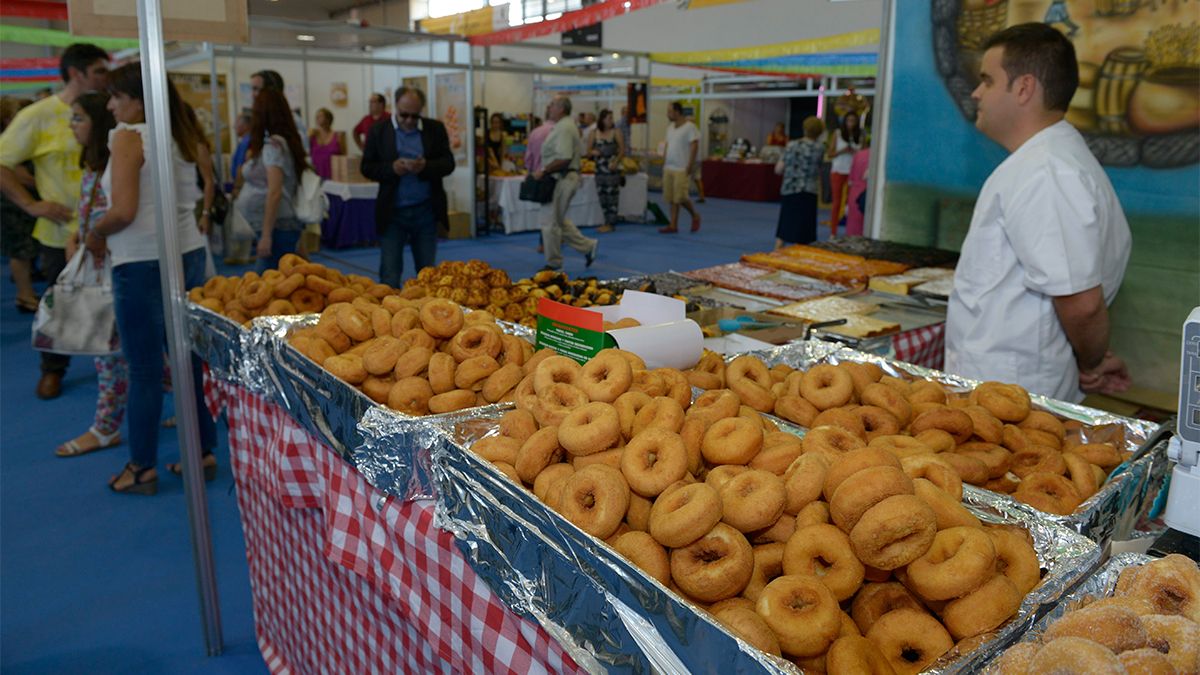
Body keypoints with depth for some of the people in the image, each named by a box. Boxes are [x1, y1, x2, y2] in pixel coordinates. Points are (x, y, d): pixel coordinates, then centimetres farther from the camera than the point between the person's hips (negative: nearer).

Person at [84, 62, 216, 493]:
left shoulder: (128, 137, -10)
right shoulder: (182, 136, 11)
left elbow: (123, 211, -17)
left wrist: (95, 234, 2)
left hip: (143, 264, -7)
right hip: (188, 252, 7)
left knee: (144, 368, 3)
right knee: (190, 359, 13)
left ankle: (142, 468, 16)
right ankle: (204, 453, 22)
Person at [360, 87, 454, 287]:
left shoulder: (436, 129, 4)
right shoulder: (379, 131, 2)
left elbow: (448, 163, 0)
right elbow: (367, 168, 2)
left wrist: (426, 166, -20)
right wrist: (391, 168, -17)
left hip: (426, 211, 1)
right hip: (392, 212, -1)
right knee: (389, 274, 1)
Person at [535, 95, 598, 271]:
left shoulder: (564, 128, -17)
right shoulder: (569, 125, 16)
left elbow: (564, 158, -26)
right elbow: (580, 152, 21)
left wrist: (544, 171, -20)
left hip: (562, 179, -11)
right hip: (564, 178, 11)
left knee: (550, 222, -2)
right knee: (557, 221, 18)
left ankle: (553, 263, 9)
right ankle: (588, 246, 20)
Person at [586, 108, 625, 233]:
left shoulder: (615, 133, -2)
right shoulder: (594, 134, 4)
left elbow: (622, 150, -2)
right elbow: (588, 151, 7)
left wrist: (616, 162, -16)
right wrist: (593, 152, -15)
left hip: (612, 168, -3)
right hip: (599, 169, 3)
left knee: (612, 196, -4)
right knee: (602, 196, 8)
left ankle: (611, 224, 2)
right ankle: (607, 222, 18)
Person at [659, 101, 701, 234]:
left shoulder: (689, 127, -9)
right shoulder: (670, 127, 14)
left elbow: (694, 147, -13)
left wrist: (690, 165, -18)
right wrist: (663, 163, 14)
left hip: (682, 169, -7)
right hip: (669, 168, 7)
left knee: (681, 197, -9)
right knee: (672, 198, 5)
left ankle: (695, 216, 15)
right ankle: (673, 225, 9)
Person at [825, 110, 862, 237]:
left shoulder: (860, 136, 4)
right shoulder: (837, 134, 1)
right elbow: (829, 154, -1)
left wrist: (856, 152, -12)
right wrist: (842, 151, -16)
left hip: (853, 173, 1)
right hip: (838, 171, -1)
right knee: (837, 201, 3)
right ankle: (833, 232, 8)